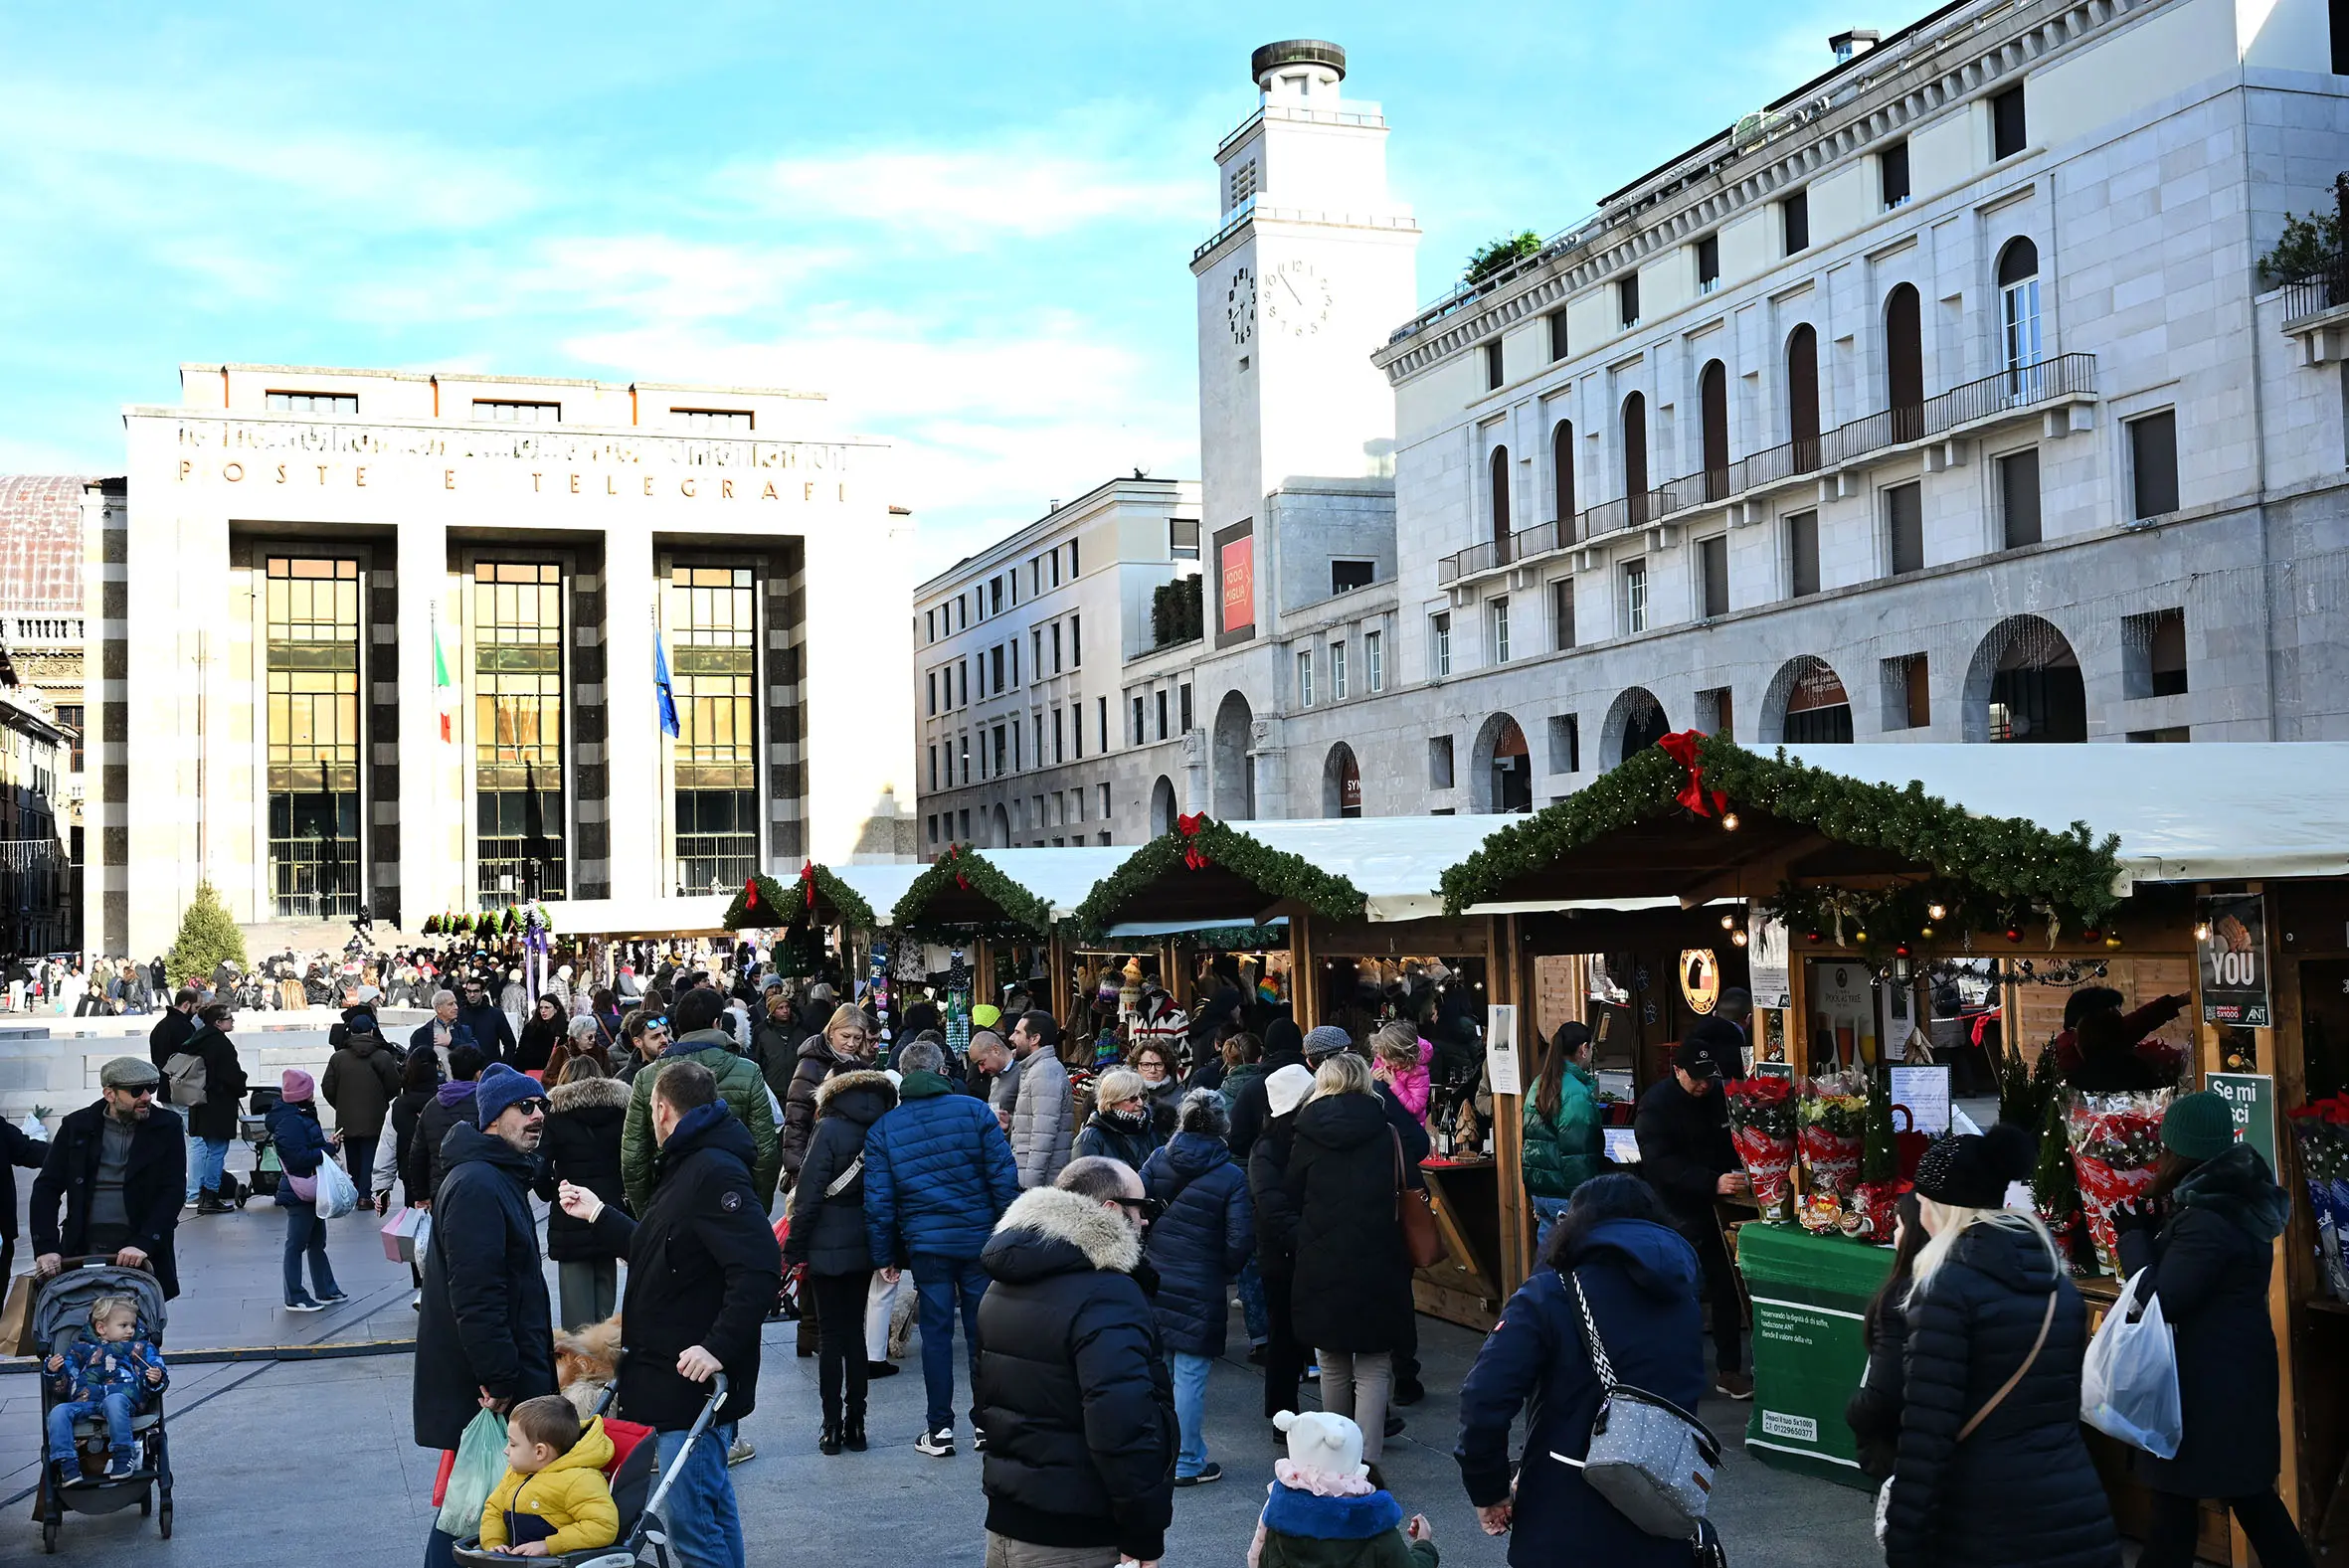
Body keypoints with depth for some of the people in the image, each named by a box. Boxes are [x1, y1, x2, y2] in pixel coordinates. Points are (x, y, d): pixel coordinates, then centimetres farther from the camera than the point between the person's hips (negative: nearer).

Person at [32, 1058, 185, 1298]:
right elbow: (47, 1187, 2)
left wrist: (143, 1243, -19)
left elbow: (172, 1192, -5)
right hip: (84, 1248, 1)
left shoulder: (166, 1128, 1)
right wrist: (46, 1247, -11)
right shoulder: (76, 1126, 5)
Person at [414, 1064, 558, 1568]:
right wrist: (500, 1380, -25)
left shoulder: (502, 1180, 16)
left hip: (504, 1377, 10)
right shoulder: (477, 1186, -19)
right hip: (482, 1391, -10)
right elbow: (475, 1295, -25)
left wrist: (531, 1367, 24)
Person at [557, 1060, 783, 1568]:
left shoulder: (715, 1173, -19)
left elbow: (759, 1269, -28)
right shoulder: (687, 1167, 16)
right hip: (678, 1384, 11)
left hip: (693, 1387, -11)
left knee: (693, 1526, -8)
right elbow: (661, 1255, 27)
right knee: (713, 1510, 19)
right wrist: (599, 1215, 33)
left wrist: (719, 1346, -29)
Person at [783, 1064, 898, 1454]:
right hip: (864, 1247, 5)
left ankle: (833, 1427, 4)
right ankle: (855, 1425, 15)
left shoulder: (830, 1129, -13)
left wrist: (794, 1248, -9)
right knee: (854, 1331, 13)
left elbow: (809, 1194, -15)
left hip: (827, 1247, -5)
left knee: (830, 1334, 3)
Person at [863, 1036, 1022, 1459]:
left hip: (925, 1245, 0)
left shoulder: (883, 1129, 1)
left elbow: (878, 1199, 1)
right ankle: (986, 1423, 17)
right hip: (979, 1239, 0)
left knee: (936, 1333, 8)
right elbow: (1005, 1179, -5)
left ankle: (940, 1430, 10)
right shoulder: (975, 1111, -3)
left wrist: (883, 1255, 8)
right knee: (982, 1331, 10)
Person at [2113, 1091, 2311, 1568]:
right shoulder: (2228, 1203, 8)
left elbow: (2160, 1301, -21)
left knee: (2176, 1501, -2)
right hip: (2232, 1377, 10)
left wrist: (2134, 1236, -11)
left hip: (2205, 1382, -10)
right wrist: (2154, 1229, 8)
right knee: (2250, 1493, 17)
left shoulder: (2208, 1221, -23)